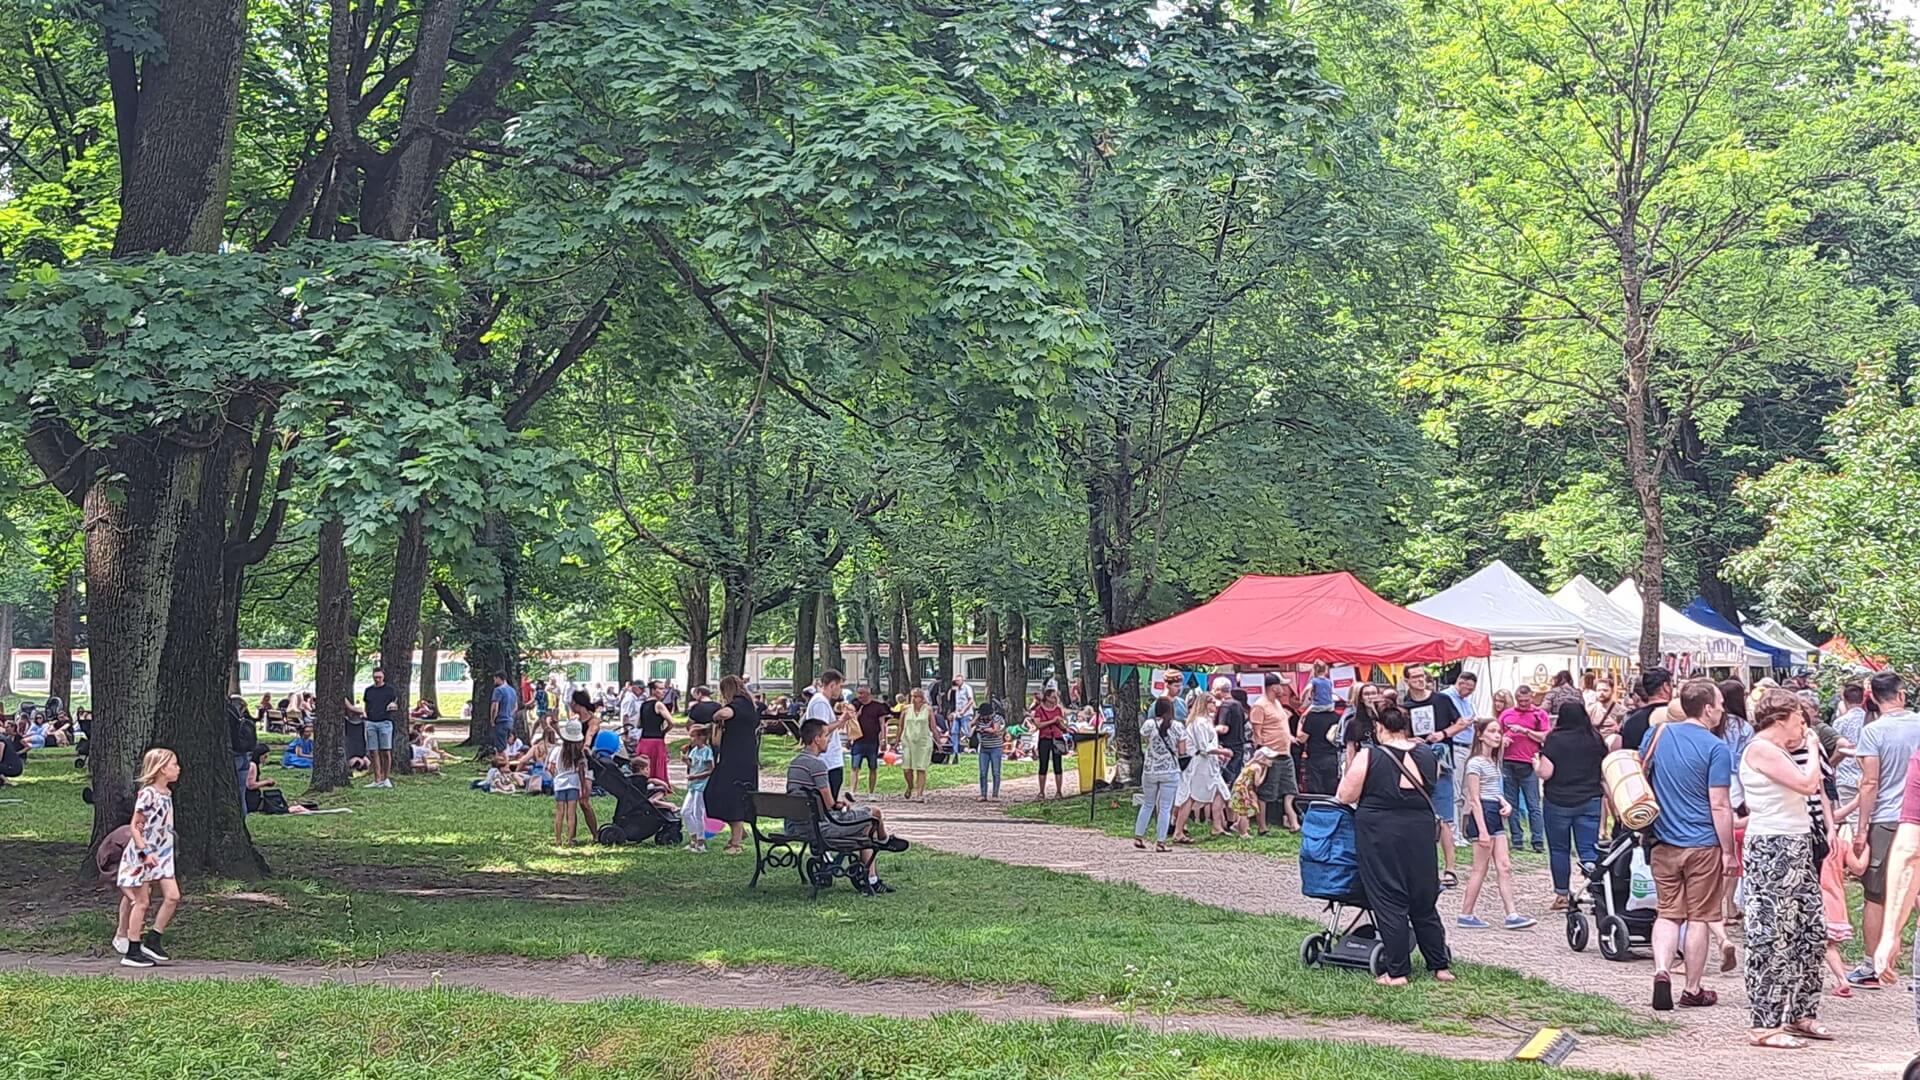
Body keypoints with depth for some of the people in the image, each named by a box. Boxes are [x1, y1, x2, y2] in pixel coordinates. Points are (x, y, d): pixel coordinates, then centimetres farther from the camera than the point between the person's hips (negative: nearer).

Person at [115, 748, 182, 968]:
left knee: (172, 896, -1)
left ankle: (153, 941, 10)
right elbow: (134, 827, -17)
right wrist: (145, 852, -22)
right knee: (141, 902, -1)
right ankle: (132, 952, 8)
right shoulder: (147, 795, -18)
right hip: (141, 856, -7)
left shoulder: (167, 793, 7)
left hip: (162, 854, 7)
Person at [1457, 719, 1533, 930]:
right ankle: (1466, 915, 6)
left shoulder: (1493, 762, 16)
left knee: (1504, 867, 3)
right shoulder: (1475, 763, -11)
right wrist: (1482, 831, -19)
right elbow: (1475, 799, -15)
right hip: (1482, 815, -9)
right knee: (1480, 869, -3)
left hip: (1495, 814, 9)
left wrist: (1505, 803, 1)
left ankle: (1511, 914, 1)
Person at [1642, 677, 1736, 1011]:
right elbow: (1719, 806, -14)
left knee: (1668, 913, 11)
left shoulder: (1658, 734, 3)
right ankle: (1693, 990, 13)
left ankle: (1661, 972, -9)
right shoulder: (1715, 748, -12)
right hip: (1703, 845, -4)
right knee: (1699, 917, 6)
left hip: (1664, 843, 4)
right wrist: (1728, 851, -6)